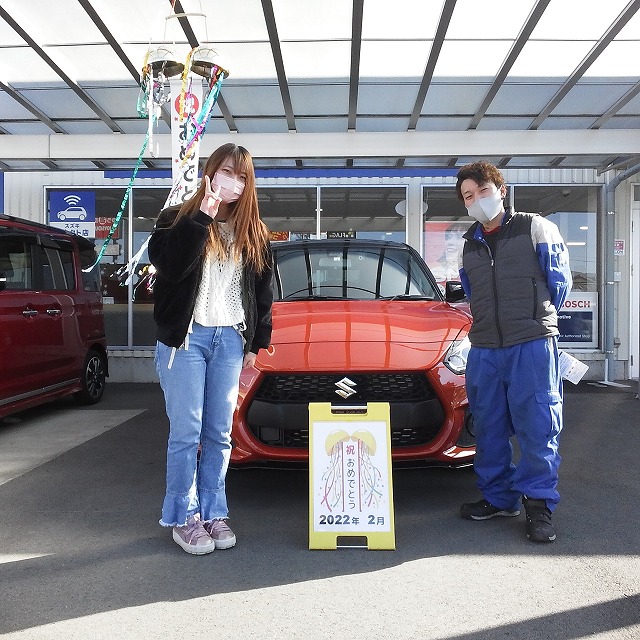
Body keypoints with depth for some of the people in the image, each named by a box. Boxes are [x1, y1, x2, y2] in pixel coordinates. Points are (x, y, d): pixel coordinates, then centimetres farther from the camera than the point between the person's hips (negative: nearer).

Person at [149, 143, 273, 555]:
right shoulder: (177, 219, 1)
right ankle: (183, 517, 11)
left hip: (231, 339, 4)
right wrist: (202, 218, -18)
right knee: (187, 432, -2)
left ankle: (213, 513, 19)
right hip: (185, 336, -3)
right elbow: (171, 266, -18)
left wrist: (256, 342, 8)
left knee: (219, 434, 8)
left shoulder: (254, 234, 12)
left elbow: (263, 292, 13)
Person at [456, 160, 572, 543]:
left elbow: (560, 282, 4)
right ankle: (498, 498, 23)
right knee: (489, 427, 9)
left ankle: (539, 504, 9)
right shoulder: (469, 244, 15)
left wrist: (534, 320, 11)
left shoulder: (536, 229, 1)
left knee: (537, 425, -3)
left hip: (532, 344, -5)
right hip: (484, 348, 5)